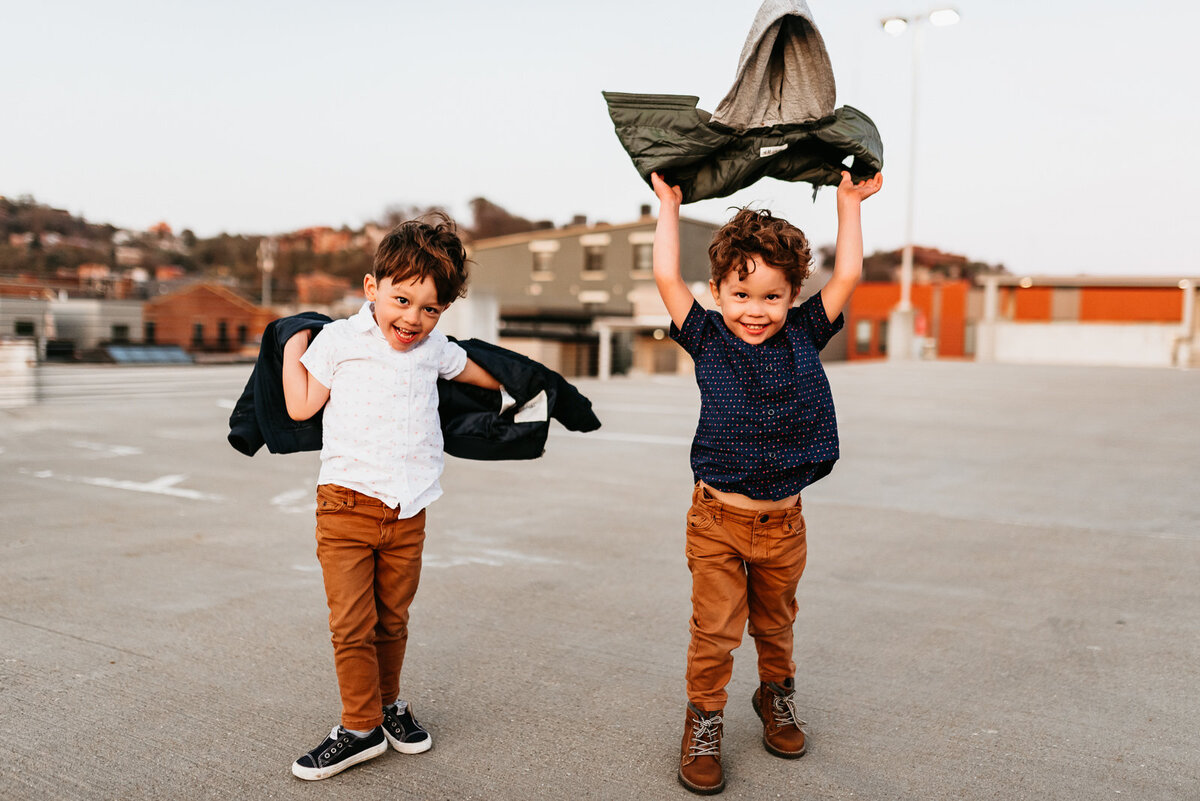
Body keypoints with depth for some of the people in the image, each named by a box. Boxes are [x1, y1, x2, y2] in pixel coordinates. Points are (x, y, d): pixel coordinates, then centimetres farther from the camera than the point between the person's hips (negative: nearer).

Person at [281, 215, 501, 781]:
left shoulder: (436, 350, 10)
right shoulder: (339, 339, 2)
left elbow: (479, 373, 31)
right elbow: (301, 407, 5)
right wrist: (292, 347, 6)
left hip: (407, 511, 3)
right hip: (347, 502, -2)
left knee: (392, 620, 13)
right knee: (351, 623, -2)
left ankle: (388, 703, 34)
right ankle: (361, 728, 12)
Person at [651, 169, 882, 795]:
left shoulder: (803, 335, 1)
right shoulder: (706, 338, -4)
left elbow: (846, 276, 3)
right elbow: (667, 279, -6)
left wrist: (849, 203, 7)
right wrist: (668, 205, 1)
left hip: (782, 521, 2)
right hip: (717, 520, -2)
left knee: (775, 621, 20)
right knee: (714, 630, 1)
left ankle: (776, 693, 44)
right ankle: (704, 719, 21)